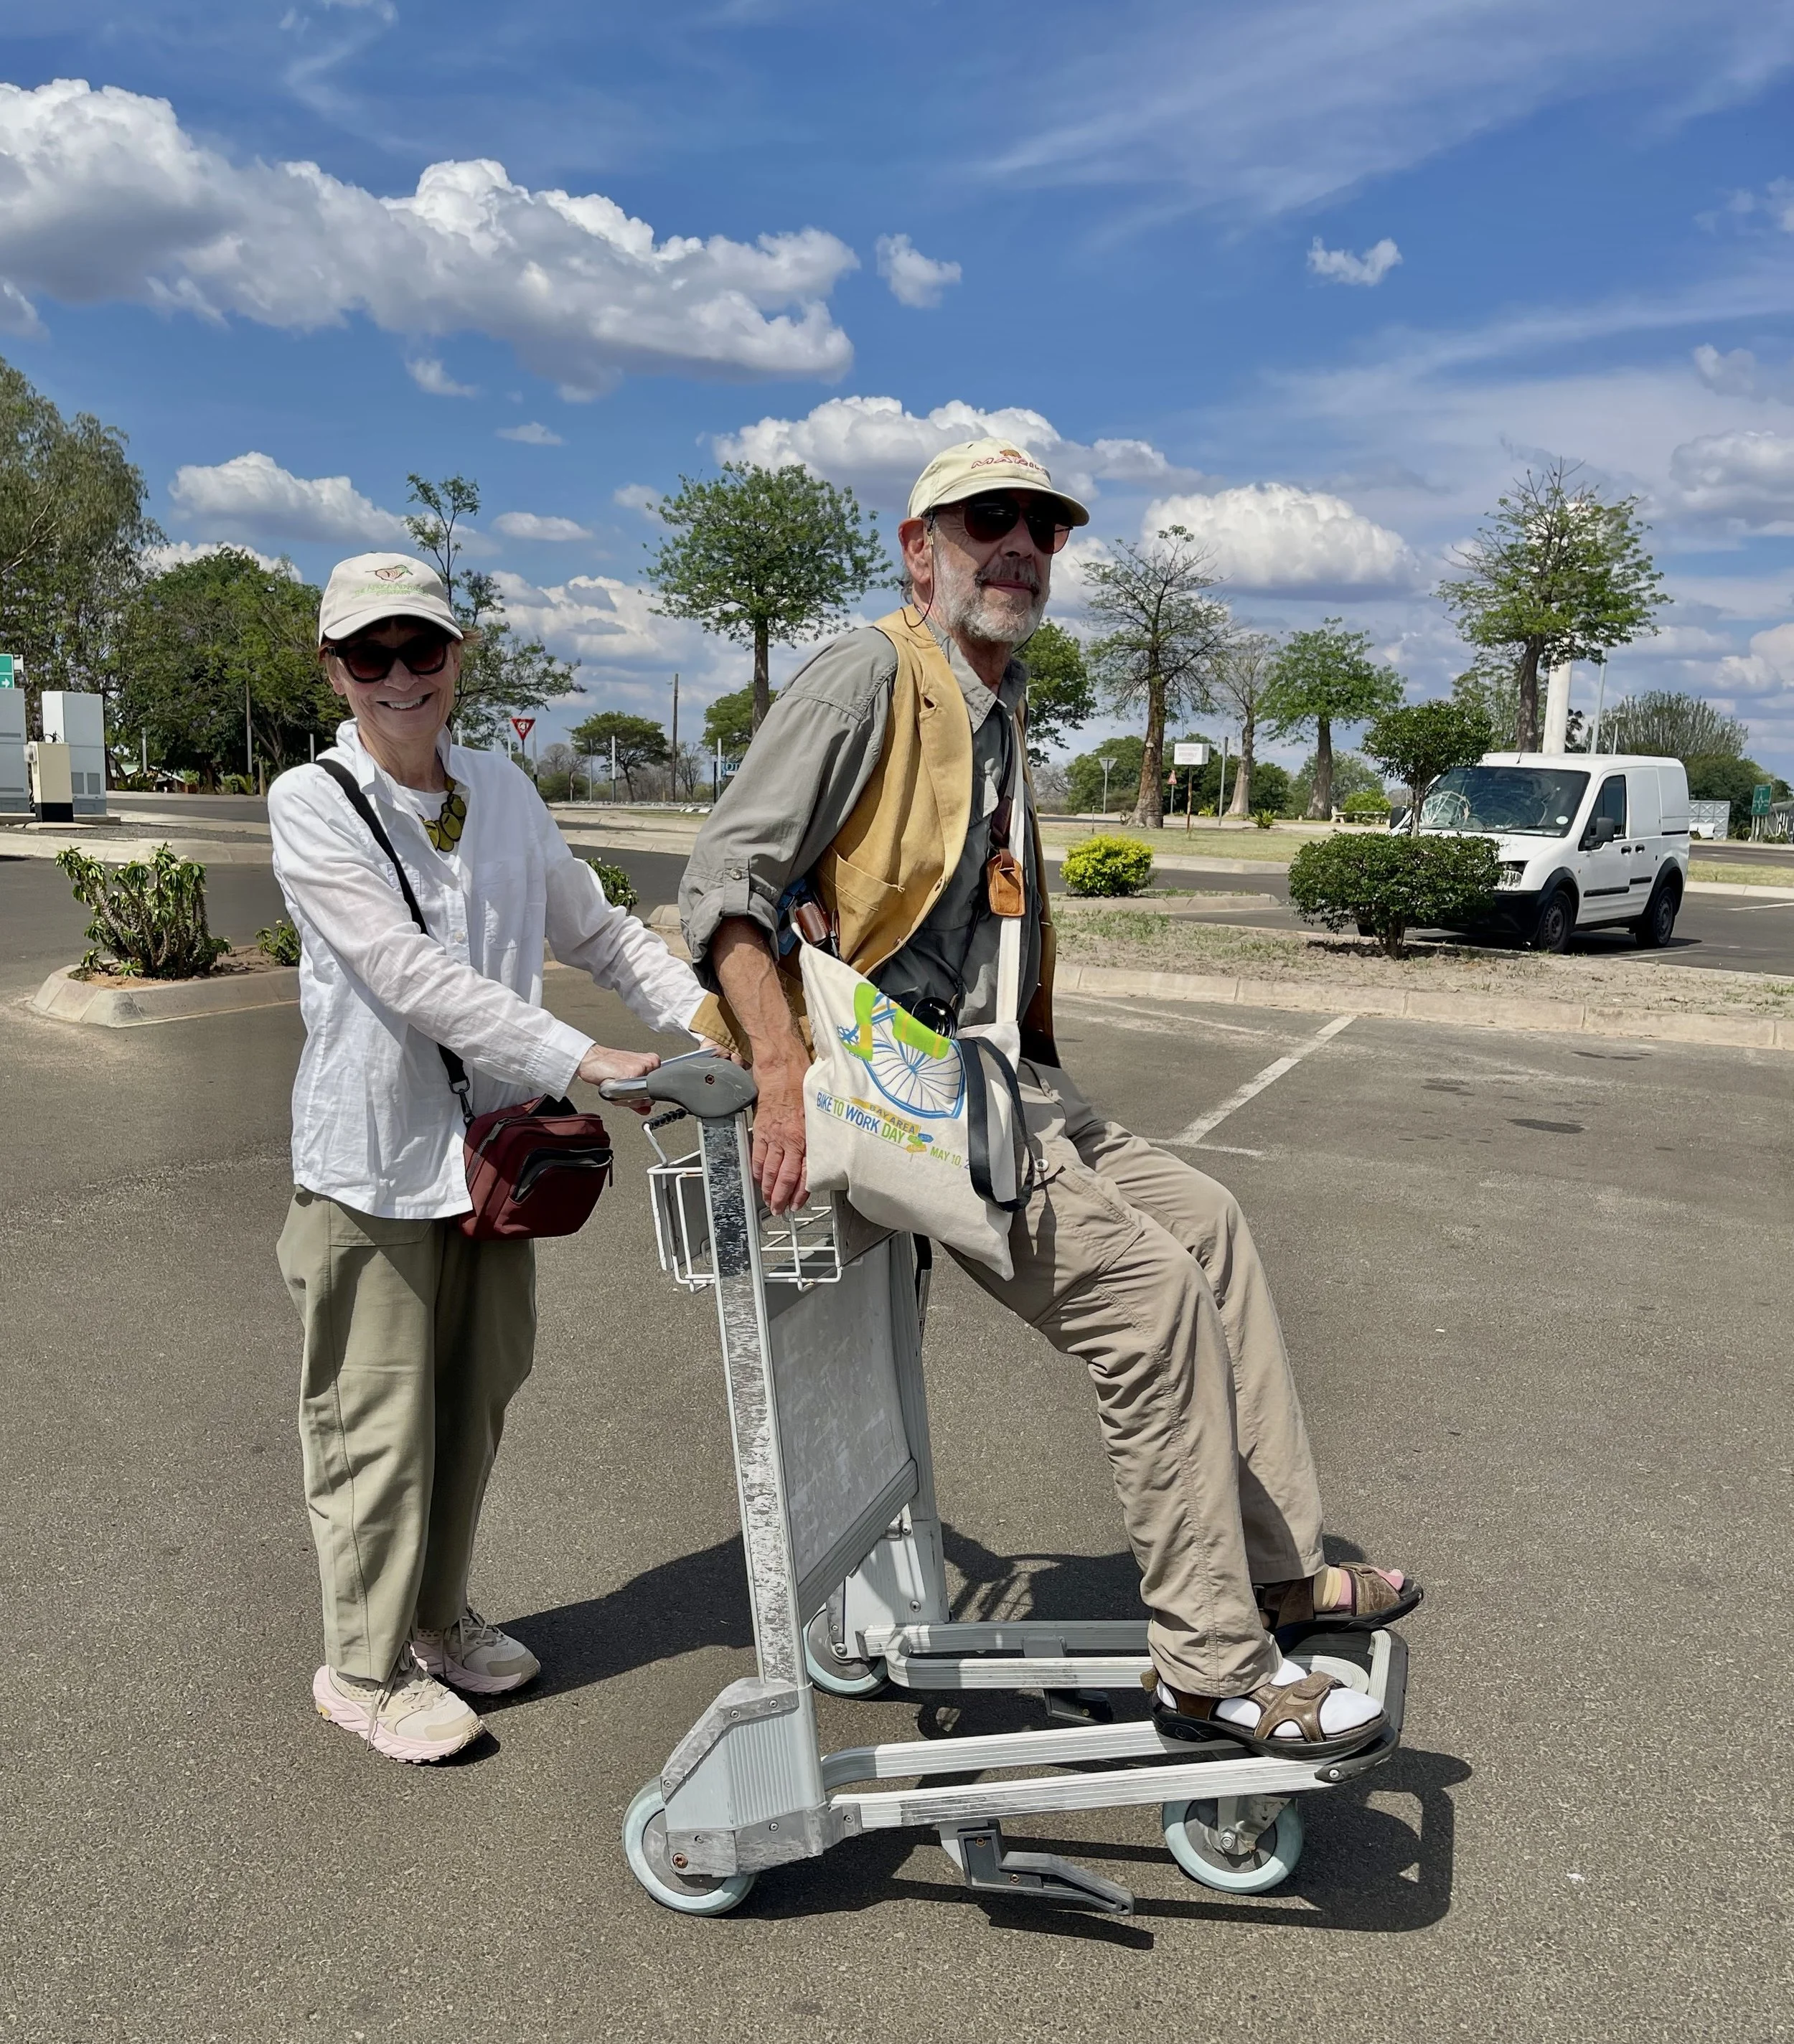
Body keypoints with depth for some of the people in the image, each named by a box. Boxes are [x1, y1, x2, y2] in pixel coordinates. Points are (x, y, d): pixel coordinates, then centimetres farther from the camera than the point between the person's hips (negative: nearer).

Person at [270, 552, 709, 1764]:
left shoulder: (503, 792, 5)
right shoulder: (312, 805, -11)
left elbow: (598, 931, 13)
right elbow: (409, 975, -22)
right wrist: (583, 1061, -28)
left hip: (493, 1145, 5)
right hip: (372, 1159, -5)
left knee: (475, 1402, 17)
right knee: (378, 1420, 6)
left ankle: (438, 1620, 38)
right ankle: (366, 1666, 27)